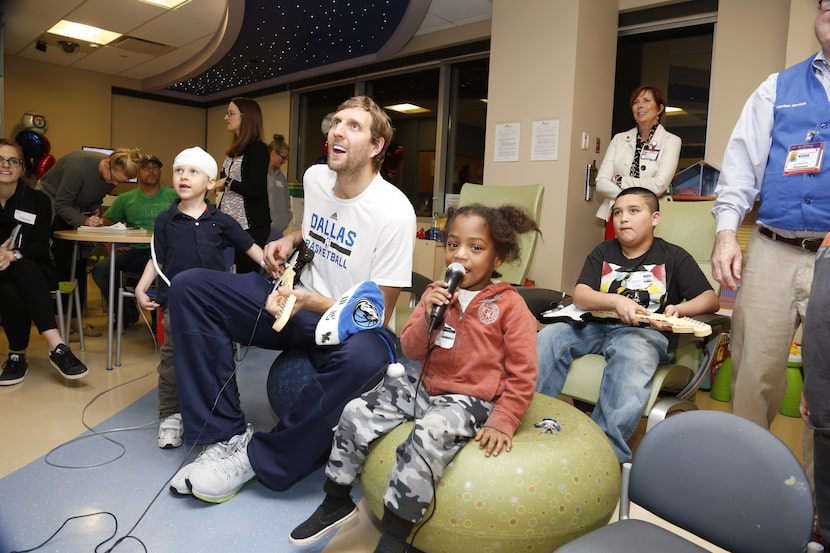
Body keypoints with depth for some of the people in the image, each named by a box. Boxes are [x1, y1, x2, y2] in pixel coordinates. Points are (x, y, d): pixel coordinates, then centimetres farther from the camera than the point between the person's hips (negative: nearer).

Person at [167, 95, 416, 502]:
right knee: (189, 287, -8)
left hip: (353, 327, -6)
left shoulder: (393, 212, -20)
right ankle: (227, 435, -12)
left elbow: (378, 316, -18)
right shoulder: (315, 178, 1)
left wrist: (309, 301, -30)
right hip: (301, 303, 6)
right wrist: (291, 239, 4)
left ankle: (257, 457, -17)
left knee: (365, 357, -43)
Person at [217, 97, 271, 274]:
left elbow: (256, 191, -17)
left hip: (251, 226, -8)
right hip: (231, 223, 8)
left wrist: (226, 182, -10)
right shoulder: (235, 151, 15)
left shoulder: (258, 149, -11)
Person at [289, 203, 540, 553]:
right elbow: (410, 350, 0)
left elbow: (523, 374, -8)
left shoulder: (510, 305, -8)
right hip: (424, 386, 6)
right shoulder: (438, 293, 5)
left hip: (470, 399, -5)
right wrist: (428, 317, -19)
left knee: (427, 436, -34)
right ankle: (336, 502, 14)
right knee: (356, 413, -7)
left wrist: (501, 422, -14)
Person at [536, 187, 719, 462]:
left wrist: (679, 309, -18)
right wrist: (616, 301, -17)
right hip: (597, 326, 4)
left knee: (633, 355, -39)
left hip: (645, 331, -3)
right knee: (549, 337, -25)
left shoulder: (674, 256, 11)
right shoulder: (603, 252, 18)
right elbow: (579, 295, 3)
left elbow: (710, 299, 4)